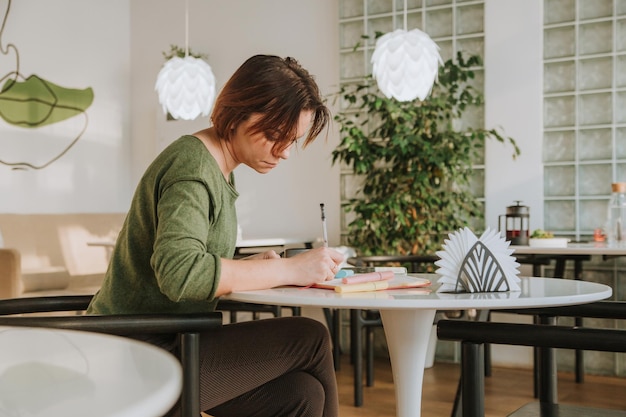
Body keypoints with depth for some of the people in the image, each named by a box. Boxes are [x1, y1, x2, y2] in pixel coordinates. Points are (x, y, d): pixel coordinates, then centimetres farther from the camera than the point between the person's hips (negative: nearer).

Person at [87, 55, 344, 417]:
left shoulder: (218, 170, 13)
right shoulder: (192, 168, -17)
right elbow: (180, 273, -31)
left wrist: (255, 266, -4)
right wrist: (288, 269, -25)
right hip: (142, 359, -8)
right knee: (311, 338, -10)